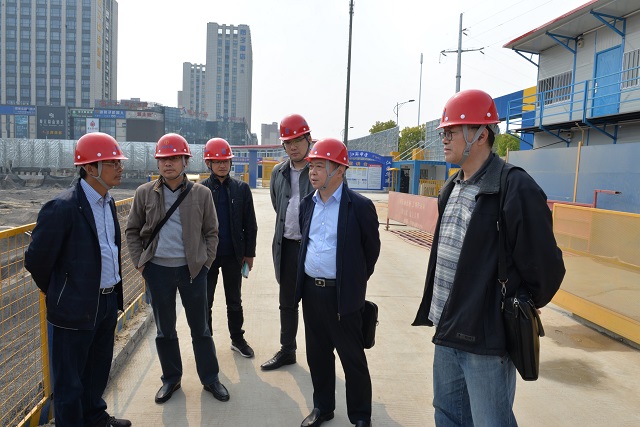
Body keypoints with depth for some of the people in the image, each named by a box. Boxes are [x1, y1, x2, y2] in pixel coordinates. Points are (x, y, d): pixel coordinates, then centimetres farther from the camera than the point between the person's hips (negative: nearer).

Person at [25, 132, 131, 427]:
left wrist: (114, 291, 16)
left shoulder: (108, 202, 5)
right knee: (70, 379, 11)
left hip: (108, 302, 8)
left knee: (98, 368, 25)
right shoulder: (63, 208, -21)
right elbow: (36, 260, -14)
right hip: (76, 309, -8)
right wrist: (56, 292, 1)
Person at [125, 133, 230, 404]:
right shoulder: (145, 193, 0)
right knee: (164, 329, 14)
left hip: (192, 269, -1)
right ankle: (171, 379, 32)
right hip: (158, 270, 1)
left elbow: (211, 232, 5)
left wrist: (206, 261, -2)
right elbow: (132, 230, 9)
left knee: (200, 327, 10)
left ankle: (210, 378, 26)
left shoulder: (201, 194, -3)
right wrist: (139, 262, 2)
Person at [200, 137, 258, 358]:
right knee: (204, 301, 10)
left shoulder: (241, 189, 0)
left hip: (233, 254, 1)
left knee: (234, 301, 15)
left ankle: (237, 339, 30)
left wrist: (249, 253, 1)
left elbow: (250, 224, 2)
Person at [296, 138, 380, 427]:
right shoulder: (307, 204, 6)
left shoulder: (359, 206, -12)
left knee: (352, 358, 7)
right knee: (317, 354, 17)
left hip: (343, 294, -5)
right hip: (311, 291, 6)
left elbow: (372, 248, -2)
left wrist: (356, 281, 7)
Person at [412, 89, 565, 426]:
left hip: (487, 338, -8)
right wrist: (443, 315, 17)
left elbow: (545, 267, -14)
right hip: (447, 332, 8)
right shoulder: (451, 189, 10)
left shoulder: (516, 189, -17)